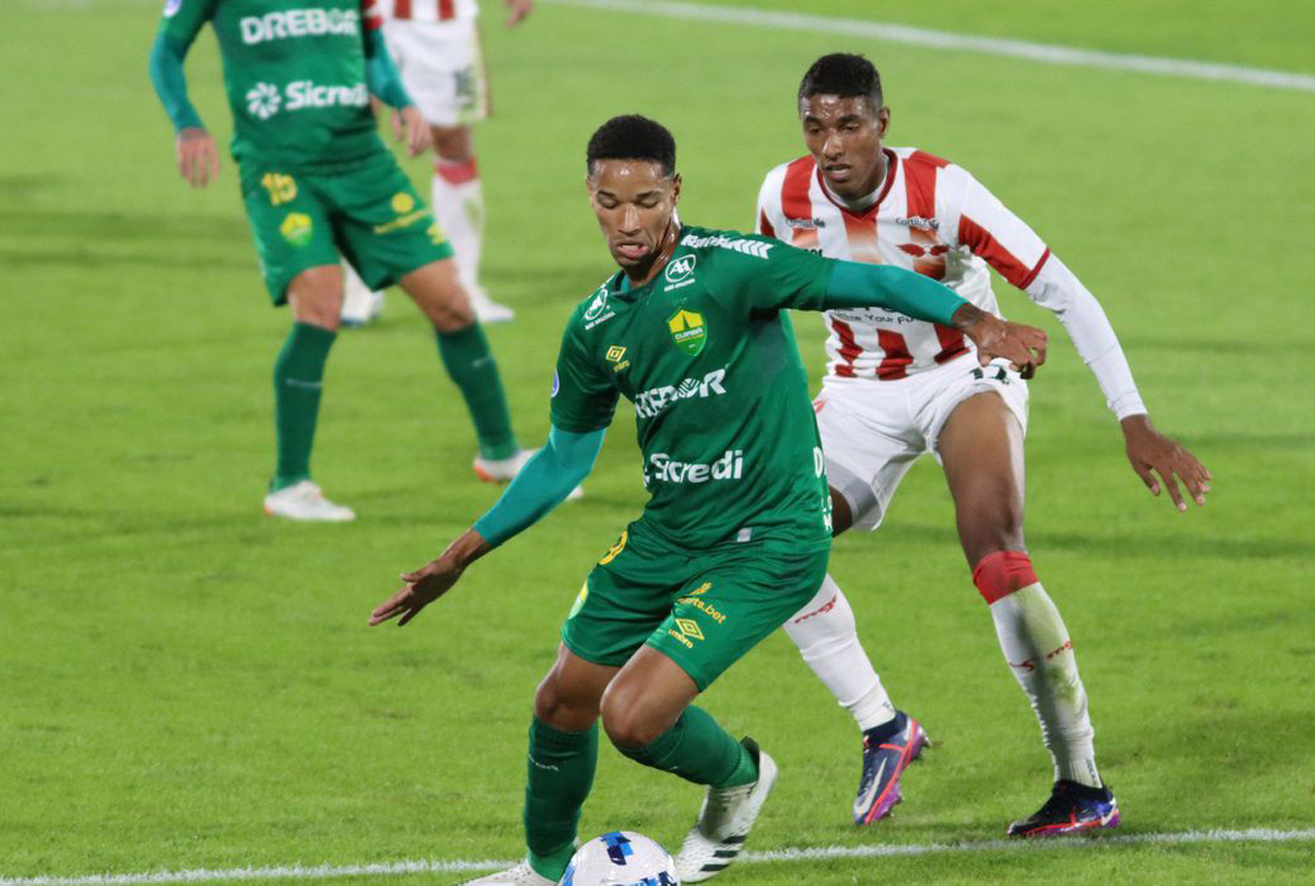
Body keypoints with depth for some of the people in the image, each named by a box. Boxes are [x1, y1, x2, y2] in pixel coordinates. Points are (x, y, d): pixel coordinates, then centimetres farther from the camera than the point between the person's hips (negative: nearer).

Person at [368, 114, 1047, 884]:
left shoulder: (726, 267, -17)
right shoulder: (597, 326, 4)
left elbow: (867, 283, -22)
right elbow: (566, 457, 17)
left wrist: (974, 321, -38)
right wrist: (462, 556, 16)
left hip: (769, 545, -7)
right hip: (667, 536, 7)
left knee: (633, 717, -17)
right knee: (563, 703, 12)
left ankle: (738, 777, 16)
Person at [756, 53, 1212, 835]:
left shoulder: (942, 192, -27)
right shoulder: (785, 198, -15)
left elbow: (1067, 297, -24)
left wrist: (1135, 424, -29)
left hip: (964, 373, -4)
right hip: (861, 391, 4)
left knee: (994, 549, -30)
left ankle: (1082, 784, -24)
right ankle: (883, 728, -2)